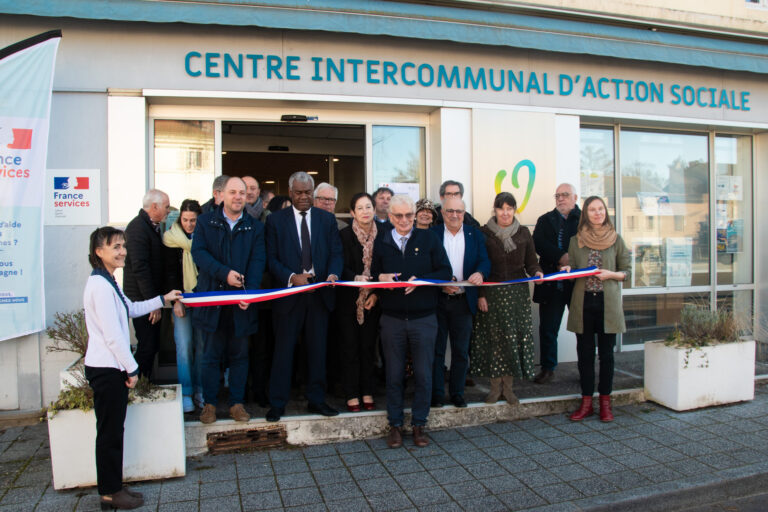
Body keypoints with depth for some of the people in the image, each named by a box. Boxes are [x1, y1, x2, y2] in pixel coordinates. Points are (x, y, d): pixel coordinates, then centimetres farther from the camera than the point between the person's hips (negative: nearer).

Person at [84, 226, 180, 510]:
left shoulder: (108, 282, 13)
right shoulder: (101, 285, -20)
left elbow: (132, 309, 28)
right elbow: (112, 334, -21)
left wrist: (163, 299, 30)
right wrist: (132, 368, -14)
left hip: (110, 367, 10)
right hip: (107, 369, -10)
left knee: (113, 430, 16)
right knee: (110, 431, 2)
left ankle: (113, 488, 27)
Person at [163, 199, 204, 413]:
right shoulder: (172, 239, 2)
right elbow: (170, 272, 1)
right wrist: (176, 300, -7)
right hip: (182, 299, -1)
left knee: (202, 345, 2)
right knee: (184, 346, -4)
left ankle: (200, 391, 12)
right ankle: (186, 393, 5)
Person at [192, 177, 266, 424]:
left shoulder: (255, 227, 7)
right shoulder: (205, 221, 6)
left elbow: (258, 260, -2)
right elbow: (198, 252, -5)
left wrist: (250, 291, -17)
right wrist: (225, 273, -19)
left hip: (241, 301, 1)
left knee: (239, 354, 9)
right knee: (211, 354, 7)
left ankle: (237, 403, 19)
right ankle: (209, 403, 20)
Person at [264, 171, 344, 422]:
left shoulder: (327, 219, 9)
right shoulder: (275, 220, 2)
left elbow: (336, 253, 5)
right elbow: (272, 258, -3)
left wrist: (333, 274, -15)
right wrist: (292, 277, -17)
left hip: (320, 293, 2)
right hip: (289, 293, -2)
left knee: (318, 349, 11)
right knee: (283, 350, 4)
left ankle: (316, 400, 24)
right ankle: (277, 403, 16)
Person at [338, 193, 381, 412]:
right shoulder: (344, 235, -4)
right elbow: (343, 268, -8)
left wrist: (377, 293, -8)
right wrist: (357, 278, -28)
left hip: (372, 300, 2)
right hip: (350, 300, -2)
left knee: (368, 347, 8)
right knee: (351, 348, 3)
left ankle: (367, 393, 19)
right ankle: (352, 395, 13)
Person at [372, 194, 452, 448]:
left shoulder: (428, 239, 3)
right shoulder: (380, 242, 7)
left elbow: (445, 272, -1)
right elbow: (372, 273, 11)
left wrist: (420, 280, -16)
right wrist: (380, 278, -12)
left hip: (424, 318, -1)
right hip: (392, 319, 1)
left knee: (423, 375, 5)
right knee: (394, 375, 8)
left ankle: (419, 424, 21)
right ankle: (395, 425, 22)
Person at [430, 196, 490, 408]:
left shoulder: (475, 235, 7)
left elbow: (484, 261, -2)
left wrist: (480, 273, -24)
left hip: (463, 301, 2)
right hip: (437, 301, -2)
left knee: (461, 351, 9)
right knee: (436, 349, 6)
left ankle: (457, 393, 23)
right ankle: (437, 393, 17)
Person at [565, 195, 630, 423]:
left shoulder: (616, 240, 5)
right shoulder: (576, 241, 8)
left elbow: (627, 271, 7)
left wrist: (611, 274, -11)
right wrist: (568, 271, -8)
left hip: (607, 302, -1)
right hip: (583, 302, 1)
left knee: (606, 353, 3)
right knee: (585, 352, 4)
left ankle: (605, 402, 13)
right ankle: (586, 402, 13)